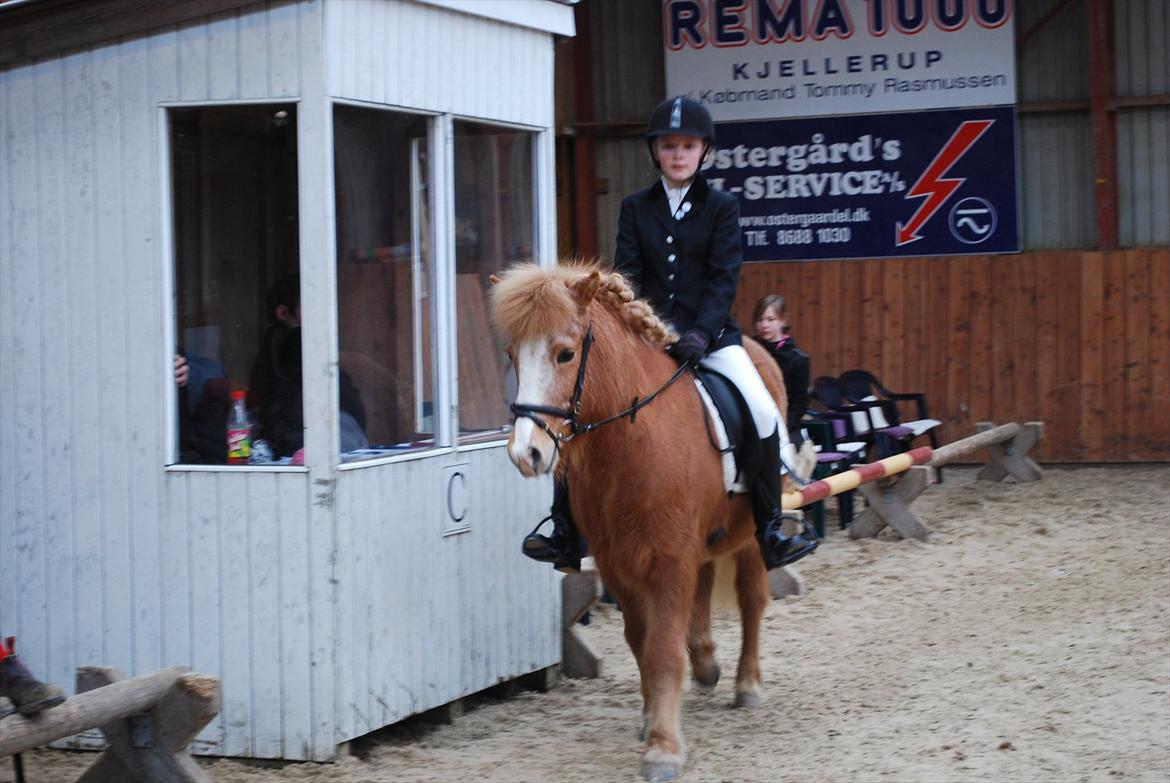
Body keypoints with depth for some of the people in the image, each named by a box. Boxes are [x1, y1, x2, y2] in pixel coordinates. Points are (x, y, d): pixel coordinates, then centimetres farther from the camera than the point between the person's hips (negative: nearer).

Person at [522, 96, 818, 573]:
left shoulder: (721, 208, 3)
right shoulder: (636, 208, 9)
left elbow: (724, 278, -6)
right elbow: (626, 277, 2)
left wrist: (701, 333, -22)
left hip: (709, 335, -2)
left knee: (763, 414, -21)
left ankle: (770, 531, -7)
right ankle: (565, 534, -3)